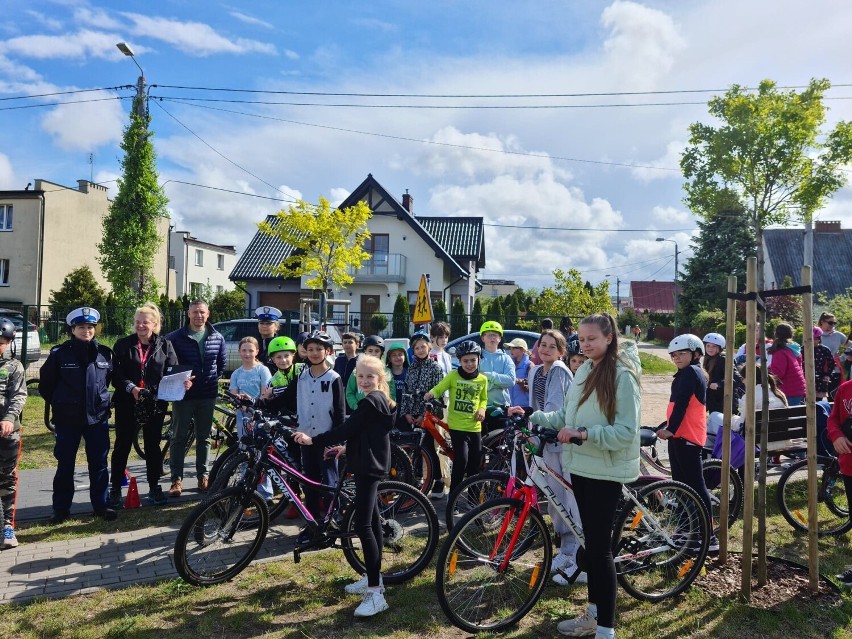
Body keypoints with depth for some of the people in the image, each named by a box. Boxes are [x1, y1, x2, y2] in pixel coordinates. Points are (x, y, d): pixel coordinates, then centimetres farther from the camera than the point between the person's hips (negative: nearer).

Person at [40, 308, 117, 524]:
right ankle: (61, 508, 21)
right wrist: (59, 404, 8)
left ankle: (101, 505, 19)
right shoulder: (60, 353, -5)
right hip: (67, 419, -1)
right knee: (65, 464, 9)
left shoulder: (104, 353, 2)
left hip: (97, 417, 2)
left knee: (99, 463, 8)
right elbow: (45, 382, 4)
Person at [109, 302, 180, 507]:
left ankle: (154, 487, 24)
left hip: (155, 403, 1)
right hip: (127, 403, -1)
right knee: (122, 445, 6)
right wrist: (130, 387, -22)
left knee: (153, 446, 11)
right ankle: (115, 489, 19)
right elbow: (116, 374, -6)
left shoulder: (164, 345, 3)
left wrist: (182, 382, -18)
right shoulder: (123, 345, 0)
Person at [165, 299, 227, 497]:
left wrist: (213, 380, 9)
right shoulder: (175, 338, -4)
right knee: (179, 437, 3)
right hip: (183, 394, -2)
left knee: (204, 437, 12)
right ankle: (177, 479, 11)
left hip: (207, 395, 2)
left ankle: (202, 475, 23)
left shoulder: (217, 338, 3)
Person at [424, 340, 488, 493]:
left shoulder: (482, 379, 5)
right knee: (461, 460, -15)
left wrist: (482, 409, -2)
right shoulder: (453, 376, -4)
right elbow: (438, 388, -4)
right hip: (457, 425, -3)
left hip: (474, 426, 4)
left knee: (476, 463, 8)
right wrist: (430, 394, -26)